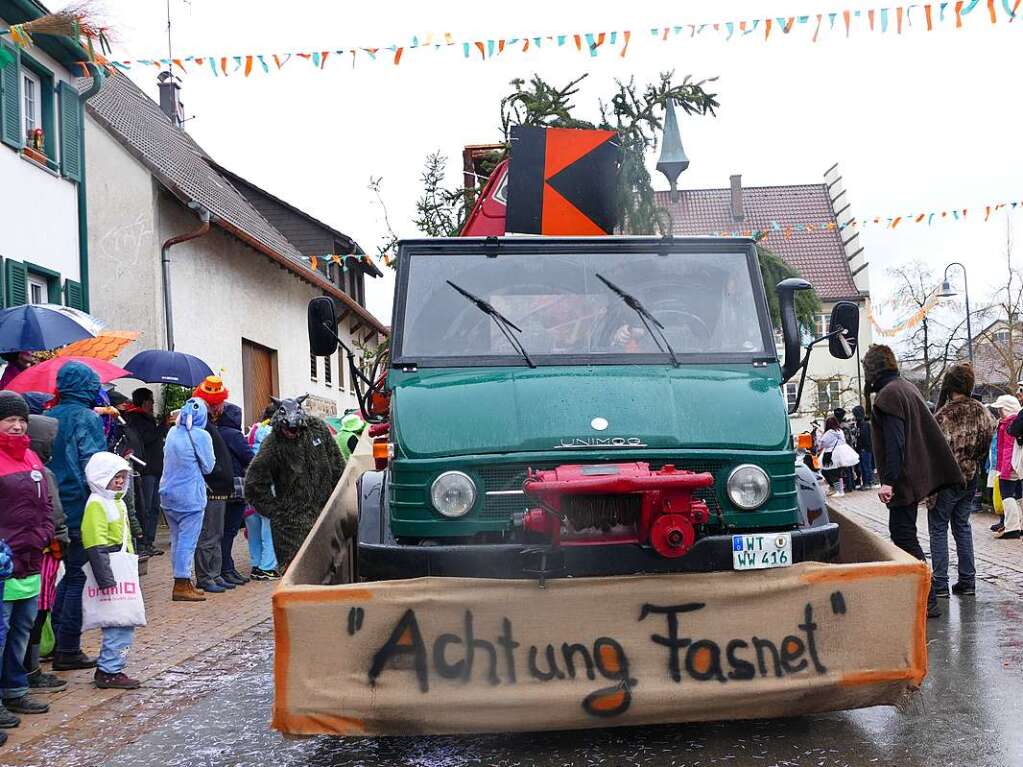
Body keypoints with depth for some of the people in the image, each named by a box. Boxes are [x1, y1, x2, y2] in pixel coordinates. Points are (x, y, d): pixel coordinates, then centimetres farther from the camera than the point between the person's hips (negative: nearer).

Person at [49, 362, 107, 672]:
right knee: (79, 579, 1)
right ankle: (68, 651, 5)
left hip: (56, 512, 7)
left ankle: (54, 641, 22)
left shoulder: (50, 417, 9)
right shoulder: (87, 418, -11)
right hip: (82, 512, -7)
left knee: (70, 574, 19)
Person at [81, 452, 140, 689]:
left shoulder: (118, 502, 18)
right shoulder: (97, 504, -12)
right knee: (119, 624, -9)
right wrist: (107, 580, -22)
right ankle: (109, 672, -2)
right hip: (110, 573, -10)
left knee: (124, 623, 11)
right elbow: (96, 548, -18)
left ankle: (107, 668, 20)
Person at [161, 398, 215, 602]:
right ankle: (182, 585, -3)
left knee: (177, 539, 13)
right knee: (187, 540, -3)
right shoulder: (201, 435, -12)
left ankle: (182, 583, 19)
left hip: (168, 494, 7)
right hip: (190, 496, -7)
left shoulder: (173, 432, 6)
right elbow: (208, 467, -6)